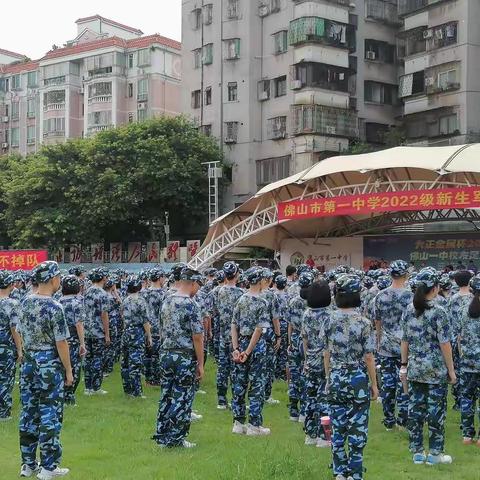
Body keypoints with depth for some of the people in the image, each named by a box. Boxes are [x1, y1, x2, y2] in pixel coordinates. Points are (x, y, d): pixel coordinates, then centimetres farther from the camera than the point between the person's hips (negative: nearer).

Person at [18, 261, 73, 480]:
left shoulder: (26, 303, 5)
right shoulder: (54, 308, -17)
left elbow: (23, 333, 12)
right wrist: (68, 371, -7)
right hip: (49, 364, -7)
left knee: (28, 414, 11)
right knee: (50, 415, 1)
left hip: (28, 363, 7)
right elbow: (61, 343, -15)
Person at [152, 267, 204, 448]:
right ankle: (176, 438, 6)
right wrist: (200, 364, -10)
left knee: (166, 396, 13)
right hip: (185, 357, -7)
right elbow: (197, 337, -16)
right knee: (182, 399, 2)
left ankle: (162, 436, 19)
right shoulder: (191, 305, -15)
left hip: (165, 354, 7)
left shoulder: (166, 302, 7)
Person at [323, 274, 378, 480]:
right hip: (358, 380, -3)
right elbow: (368, 357, -9)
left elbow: (326, 353, 3)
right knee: (357, 430, 6)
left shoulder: (330, 320, -3)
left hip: (336, 380, 3)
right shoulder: (364, 323, -12)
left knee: (338, 428, 12)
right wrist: (374, 384, 1)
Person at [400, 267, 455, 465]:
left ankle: (417, 452, 16)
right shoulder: (438, 312, -14)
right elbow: (444, 344, -13)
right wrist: (451, 369, -6)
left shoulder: (409, 310, 2)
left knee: (415, 409, 9)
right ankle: (435, 453, 11)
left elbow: (405, 340, 7)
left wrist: (404, 364, 14)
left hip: (414, 369, 5)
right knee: (436, 410, 5)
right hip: (436, 370, -5)